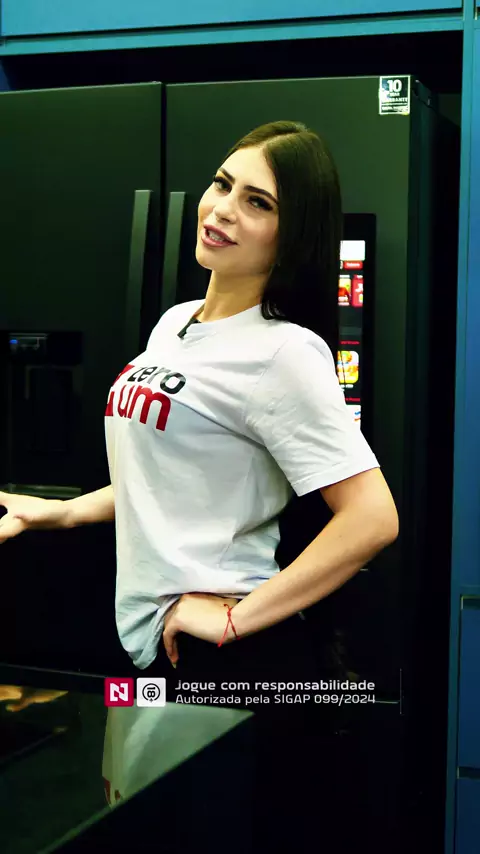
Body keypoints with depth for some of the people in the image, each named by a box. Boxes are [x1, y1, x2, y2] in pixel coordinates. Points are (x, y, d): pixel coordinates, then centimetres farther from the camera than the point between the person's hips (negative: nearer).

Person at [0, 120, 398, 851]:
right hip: (148, 648, 8)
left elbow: (373, 519, -24)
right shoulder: (174, 323, 9)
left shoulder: (284, 351, -16)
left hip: (228, 661, -8)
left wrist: (236, 616, -22)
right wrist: (61, 511, 16)